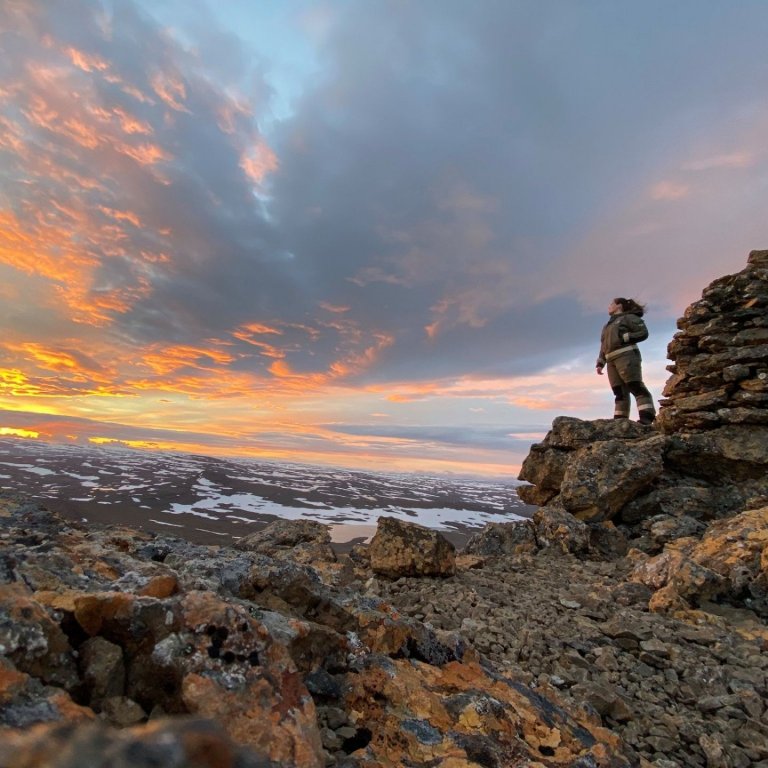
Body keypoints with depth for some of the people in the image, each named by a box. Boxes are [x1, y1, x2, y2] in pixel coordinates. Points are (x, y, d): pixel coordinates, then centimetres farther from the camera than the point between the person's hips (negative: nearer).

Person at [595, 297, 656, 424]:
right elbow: (603, 347, 23)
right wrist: (600, 364, 13)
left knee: (636, 387, -16)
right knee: (620, 392, 0)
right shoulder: (608, 325, 28)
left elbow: (643, 332, -5)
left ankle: (646, 419, -23)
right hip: (612, 361, 7)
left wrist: (623, 337, -11)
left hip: (626, 356, -7)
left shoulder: (629, 317, 8)